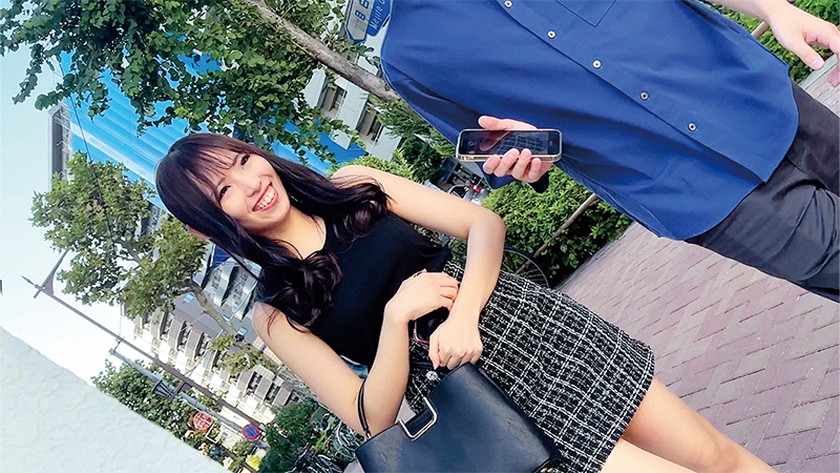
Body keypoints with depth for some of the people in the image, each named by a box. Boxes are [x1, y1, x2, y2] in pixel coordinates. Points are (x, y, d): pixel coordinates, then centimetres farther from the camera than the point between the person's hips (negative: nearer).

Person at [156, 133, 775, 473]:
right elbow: (372, 419, -8)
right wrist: (396, 315, -23)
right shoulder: (276, 315, -3)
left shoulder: (351, 185, 3)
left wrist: (464, 312, -17)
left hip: (534, 326, 3)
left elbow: (485, 224, 0)